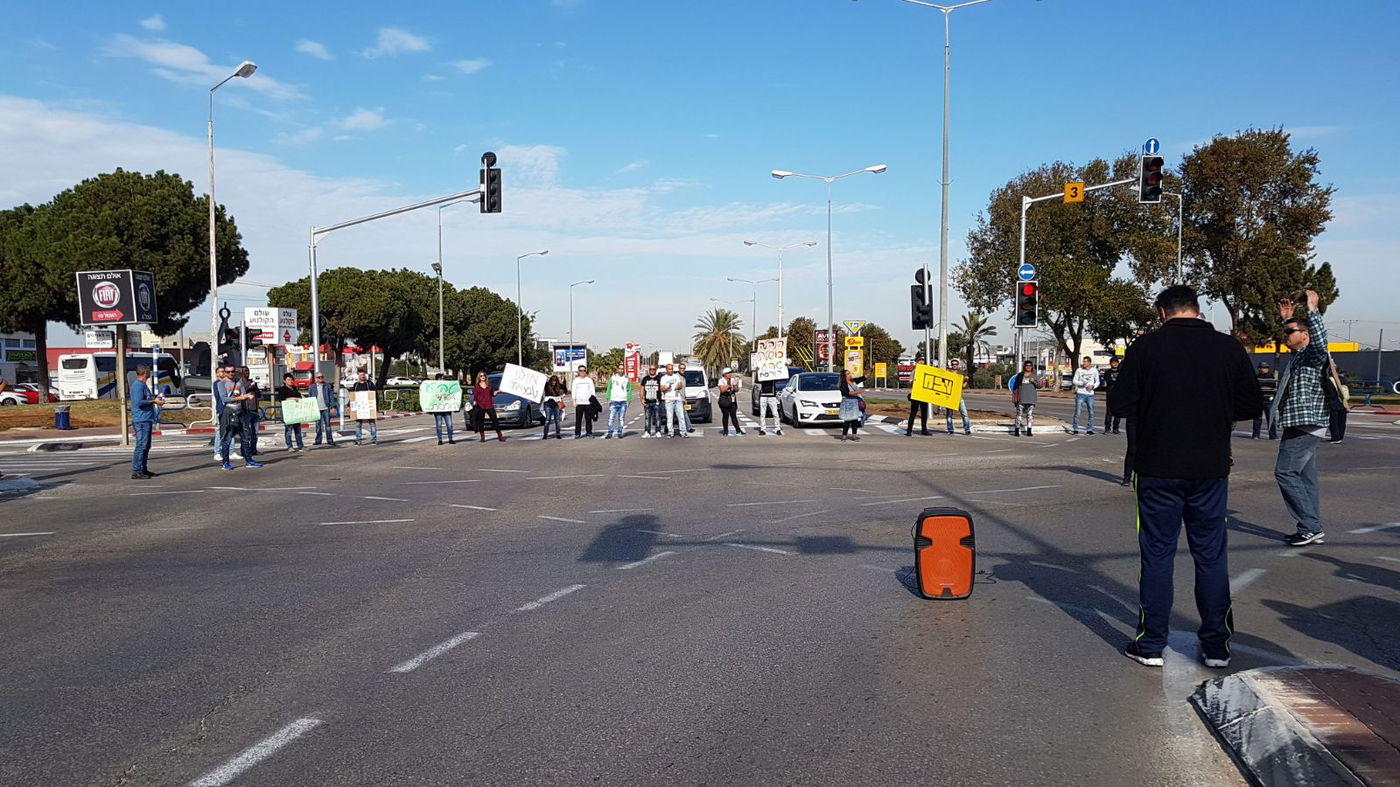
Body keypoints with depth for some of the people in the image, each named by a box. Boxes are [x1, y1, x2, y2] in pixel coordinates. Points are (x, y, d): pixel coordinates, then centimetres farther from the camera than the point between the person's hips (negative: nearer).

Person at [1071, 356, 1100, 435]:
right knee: (1077, 412, -5)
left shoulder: (1094, 371, 5)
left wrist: (1093, 386, -9)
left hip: (1090, 394, 2)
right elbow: (1075, 381, 3)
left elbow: (1097, 382, 12)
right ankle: (1075, 429, 1)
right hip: (1080, 394, -2)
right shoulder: (1079, 370, 1)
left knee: (1091, 413, 3)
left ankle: (1090, 429, 11)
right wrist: (1082, 383, -16)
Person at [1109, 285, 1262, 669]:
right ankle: (1217, 645, 18)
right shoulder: (1229, 347, -1)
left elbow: (1119, 403, -8)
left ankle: (1151, 645, 11)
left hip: (1158, 468, -2)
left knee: (1157, 555, 6)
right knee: (1211, 555, 12)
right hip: (1212, 469, 2)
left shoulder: (1145, 347, -8)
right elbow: (1252, 405, 3)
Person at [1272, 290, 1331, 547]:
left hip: (1306, 424, -10)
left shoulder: (1313, 354, -10)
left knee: (1285, 472, -13)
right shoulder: (1298, 354, 17)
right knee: (1305, 476, 9)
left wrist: (1312, 310, -34)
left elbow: (1320, 340, -33)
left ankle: (1310, 526, -11)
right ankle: (1313, 529, 12)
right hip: (1301, 425, 10)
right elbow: (1291, 338, 41)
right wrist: (1287, 318, 37)